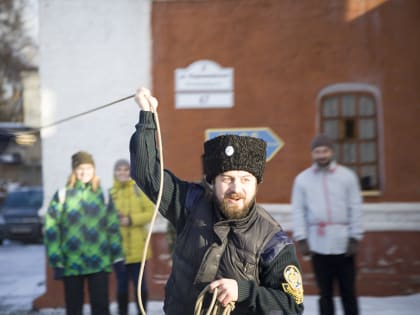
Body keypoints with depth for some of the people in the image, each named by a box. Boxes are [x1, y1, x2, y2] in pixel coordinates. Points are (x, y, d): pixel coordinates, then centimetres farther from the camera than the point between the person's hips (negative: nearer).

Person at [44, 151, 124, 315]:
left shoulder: (102, 193, 7)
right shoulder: (63, 195, 0)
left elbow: (113, 226, 10)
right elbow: (51, 229, -3)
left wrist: (117, 255, 5)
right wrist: (56, 261, -7)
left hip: (99, 262, 1)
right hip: (72, 263, -1)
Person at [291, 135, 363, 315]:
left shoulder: (347, 176, 3)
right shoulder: (302, 179, 5)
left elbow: (355, 208, 2)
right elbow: (298, 211, 4)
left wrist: (355, 238, -3)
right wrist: (301, 239, -3)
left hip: (343, 243, -1)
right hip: (318, 245, 1)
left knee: (348, 291, 4)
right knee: (325, 292, 7)